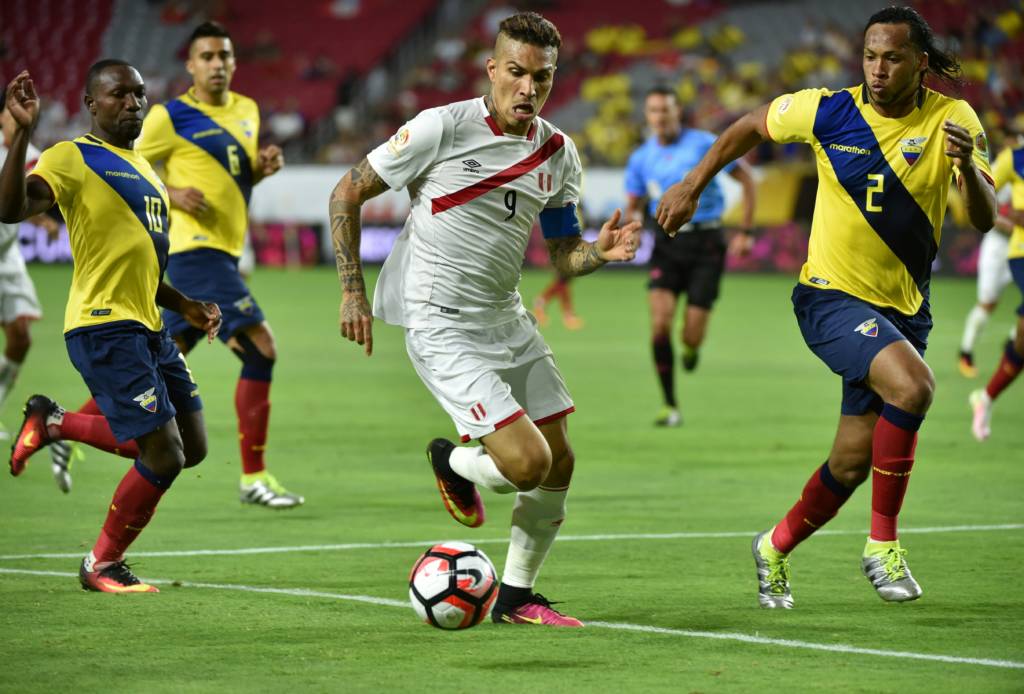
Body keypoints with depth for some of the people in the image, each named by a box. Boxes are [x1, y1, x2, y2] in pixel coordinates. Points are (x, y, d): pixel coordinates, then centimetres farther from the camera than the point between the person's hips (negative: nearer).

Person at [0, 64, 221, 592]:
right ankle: (102, 565, 8)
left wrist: (184, 305, 18)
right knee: (165, 456, -12)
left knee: (191, 449, 12)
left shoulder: (140, 167, 20)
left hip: (148, 329, 9)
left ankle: (53, 423, 25)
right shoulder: (72, 159, -7)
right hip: (105, 329, -9)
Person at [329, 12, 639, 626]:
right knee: (527, 463, -17)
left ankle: (517, 595, 25)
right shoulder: (443, 128, -14)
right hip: (441, 326, -7)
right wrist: (353, 293, -10)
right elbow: (348, 194, -6)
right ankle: (454, 463, 18)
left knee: (560, 462, 7)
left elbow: (563, 254, 13)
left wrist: (600, 252, -11)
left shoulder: (559, 154, 3)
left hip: (507, 320, 7)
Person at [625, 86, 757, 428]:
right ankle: (669, 406, -8)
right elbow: (633, 206, 15)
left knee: (692, 337, -9)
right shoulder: (641, 158, 6)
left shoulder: (704, 144, -5)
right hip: (667, 244, 3)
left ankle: (691, 346, 32)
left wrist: (745, 232, -1)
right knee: (661, 320, -19)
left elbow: (747, 178, 2)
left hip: (706, 245, -3)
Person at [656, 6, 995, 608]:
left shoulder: (953, 119, -7)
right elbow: (751, 127, 9)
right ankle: (883, 545, -18)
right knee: (913, 383, -31)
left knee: (853, 462, 8)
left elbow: (985, 220, -14)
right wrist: (693, 186, 8)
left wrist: (968, 165, -33)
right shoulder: (828, 112, -10)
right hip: (831, 295, -3)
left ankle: (777, 548, 36)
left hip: (903, 308, 3)